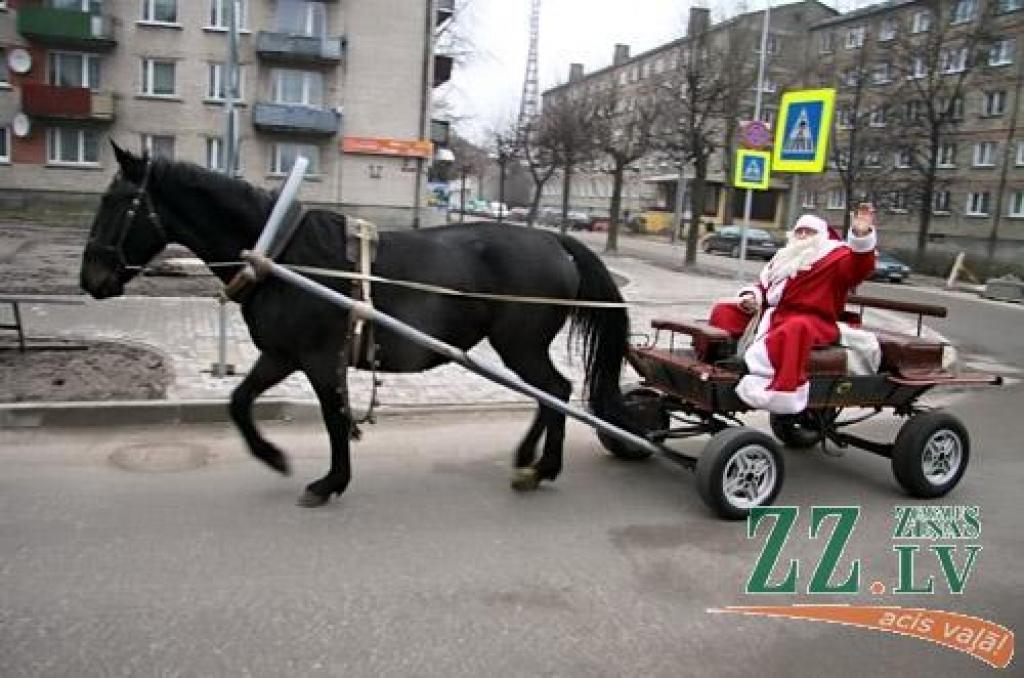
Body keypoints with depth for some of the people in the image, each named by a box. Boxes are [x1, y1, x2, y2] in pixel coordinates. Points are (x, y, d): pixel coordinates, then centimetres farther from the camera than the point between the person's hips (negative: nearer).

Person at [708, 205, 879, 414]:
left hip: (810, 319, -8)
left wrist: (862, 235, -35)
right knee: (723, 311, 6)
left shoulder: (836, 255, 6)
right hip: (770, 313, 8)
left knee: (795, 329, -44)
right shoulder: (786, 257, 28)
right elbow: (763, 284, 34)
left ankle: (781, 391, -55)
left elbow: (859, 268, -16)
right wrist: (751, 297, 10)